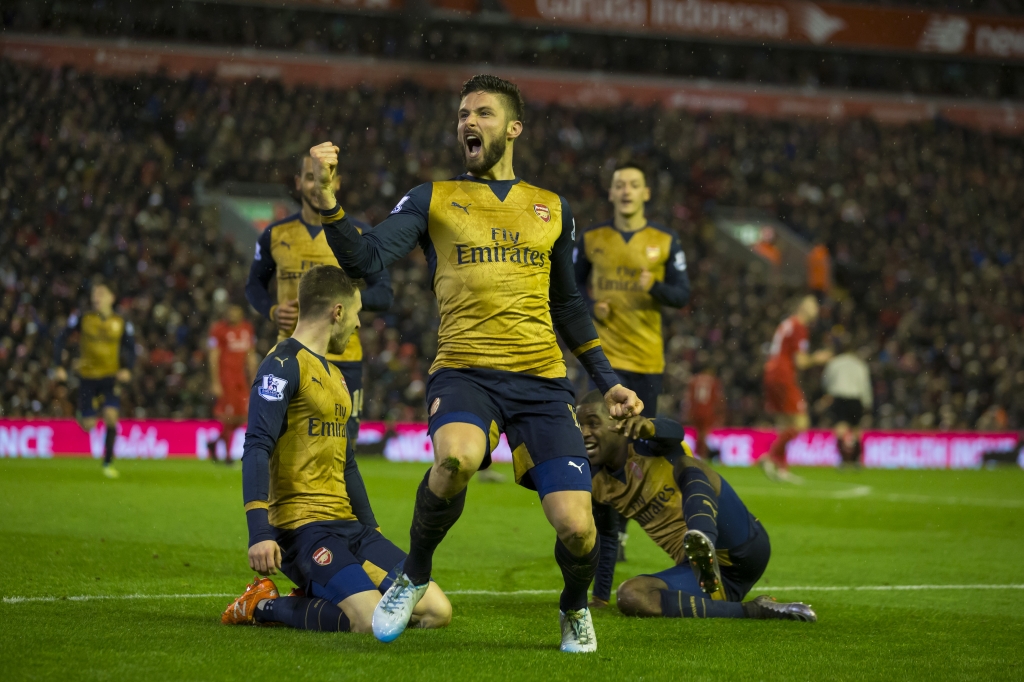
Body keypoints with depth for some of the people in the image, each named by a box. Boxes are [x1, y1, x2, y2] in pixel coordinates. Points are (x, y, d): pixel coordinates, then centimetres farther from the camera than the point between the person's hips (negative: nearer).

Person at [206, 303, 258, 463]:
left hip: (240, 377, 6)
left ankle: (214, 443, 24)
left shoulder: (247, 328, 9)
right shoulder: (218, 329, -9)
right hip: (225, 376, -6)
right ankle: (227, 454, 9)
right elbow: (213, 357, -10)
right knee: (229, 417, -5)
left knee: (242, 417, 4)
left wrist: (253, 378, 15)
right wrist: (215, 383, -13)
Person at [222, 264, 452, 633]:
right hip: (302, 527, -9)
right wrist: (259, 531, -26)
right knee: (372, 622, -27)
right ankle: (264, 605, -6)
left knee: (437, 611, -5)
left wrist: (372, 531, 28)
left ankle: (317, 599, 9)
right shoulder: (284, 364, -7)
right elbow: (257, 450, -16)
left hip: (348, 527, 9)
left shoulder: (334, 375, 23)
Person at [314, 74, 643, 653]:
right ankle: (415, 575, -8)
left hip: (543, 381, 2)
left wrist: (608, 381, 20)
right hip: (465, 372, -2)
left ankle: (575, 609, 24)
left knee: (577, 528, -12)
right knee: (456, 457, -37)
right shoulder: (433, 199, 9)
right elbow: (367, 260, -5)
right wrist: (329, 204, -21)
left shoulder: (552, 208, 17)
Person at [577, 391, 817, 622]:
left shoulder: (644, 443, -8)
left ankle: (702, 541, -60)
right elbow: (605, 539, 27)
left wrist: (647, 426, -56)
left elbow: (674, 432, -32)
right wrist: (600, 598, 30)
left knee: (688, 468, -26)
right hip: (696, 569, 6)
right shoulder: (596, 484, 11)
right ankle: (753, 611, -24)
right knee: (630, 597, -19)